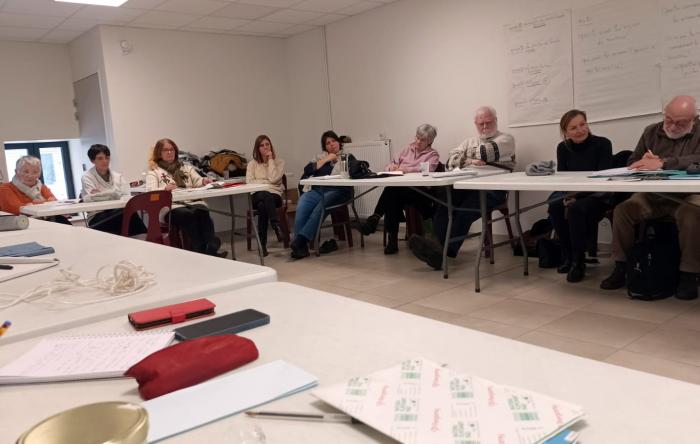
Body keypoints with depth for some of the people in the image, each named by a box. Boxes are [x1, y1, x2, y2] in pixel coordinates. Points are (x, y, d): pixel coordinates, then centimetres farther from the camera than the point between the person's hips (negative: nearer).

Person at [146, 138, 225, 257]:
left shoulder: (186, 167, 31)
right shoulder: (153, 172, 18)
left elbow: (197, 181, 17)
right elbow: (151, 191, 0)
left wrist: (204, 181, -9)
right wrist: (165, 188, -22)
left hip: (194, 201, 3)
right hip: (172, 206, -3)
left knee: (202, 211, -34)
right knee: (188, 214, -37)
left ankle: (211, 250, -48)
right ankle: (200, 251, -46)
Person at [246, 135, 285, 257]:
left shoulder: (279, 162, 14)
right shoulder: (252, 164, 19)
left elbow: (273, 179, -6)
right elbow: (249, 182, 3)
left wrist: (270, 160, -1)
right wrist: (266, 182, -5)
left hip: (274, 194, 0)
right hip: (257, 195, 1)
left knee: (263, 205, -37)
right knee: (265, 196, -39)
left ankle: (263, 243, -38)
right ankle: (276, 226, -38)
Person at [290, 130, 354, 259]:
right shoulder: (320, 156, 27)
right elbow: (307, 170, 10)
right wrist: (326, 160, 7)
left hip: (336, 191, -3)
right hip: (316, 189, 3)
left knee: (320, 206, -35)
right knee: (302, 205, -30)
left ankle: (300, 240, -37)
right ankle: (300, 245, -32)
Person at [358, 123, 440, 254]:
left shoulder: (433, 155, 9)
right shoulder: (408, 149, 25)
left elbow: (426, 169, -11)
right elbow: (392, 163, 27)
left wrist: (406, 169, -19)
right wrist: (393, 166, 2)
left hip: (419, 191, -4)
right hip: (400, 189, 4)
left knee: (391, 189, -34)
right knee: (392, 199, -33)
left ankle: (375, 218, -23)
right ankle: (392, 240, -32)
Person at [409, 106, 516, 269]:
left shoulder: (506, 139, 15)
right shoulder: (469, 142, 30)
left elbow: (487, 151, -7)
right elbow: (451, 162, 13)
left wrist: (465, 158, 9)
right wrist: (471, 161, -5)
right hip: (465, 187, 5)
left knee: (465, 211, -32)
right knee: (443, 205, -26)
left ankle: (446, 250, -36)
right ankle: (439, 247, -36)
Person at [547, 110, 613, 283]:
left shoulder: (602, 144, -11)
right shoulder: (563, 148, 2)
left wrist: (576, 197, -27)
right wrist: (566, 197, -21)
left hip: (598, 196, -4)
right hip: (573, 194, 4)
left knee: (576, 209, -35)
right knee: (555, 205, -28)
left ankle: (578, 261, -19)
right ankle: (567, 255, -9)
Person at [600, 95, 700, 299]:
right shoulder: (651, 131, 9)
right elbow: (632, 164, 9)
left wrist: (663, 164, -34)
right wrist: (644, 163, -15)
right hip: (652, 195, 4)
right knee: (622, 209, -21)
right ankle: (621, 268, -9)